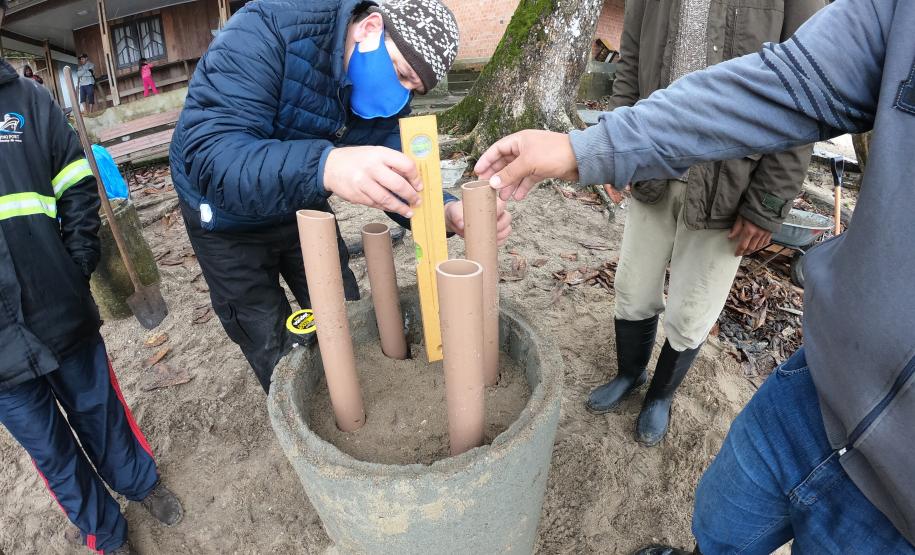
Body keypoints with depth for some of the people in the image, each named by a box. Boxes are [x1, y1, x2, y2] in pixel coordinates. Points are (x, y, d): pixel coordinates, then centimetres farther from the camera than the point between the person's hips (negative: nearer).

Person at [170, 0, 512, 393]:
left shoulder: (388, 94, -14)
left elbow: (395, 183, -15)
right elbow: (207, 153, -43)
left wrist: (449, 213, -37)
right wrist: (324, 166, -60)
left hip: (301, 207, 5)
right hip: (226, 215, -4)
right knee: (274, 353, 4)